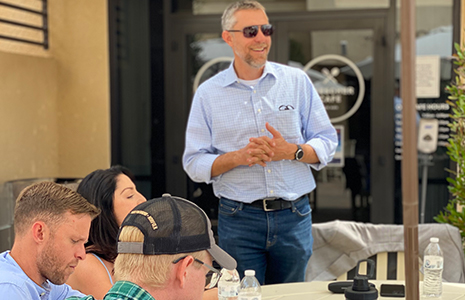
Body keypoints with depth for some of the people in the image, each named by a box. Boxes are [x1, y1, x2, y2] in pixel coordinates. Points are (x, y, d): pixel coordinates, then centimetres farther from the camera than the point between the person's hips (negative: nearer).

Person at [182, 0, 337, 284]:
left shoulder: (297, 81, 5)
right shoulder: (208, 94, 2)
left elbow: (327, 142, 6)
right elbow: (194, 163, 1)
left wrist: (291, 151, -14)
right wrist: (238, 157, -16)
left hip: (294, 216, 2)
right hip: (239, 220, -1)